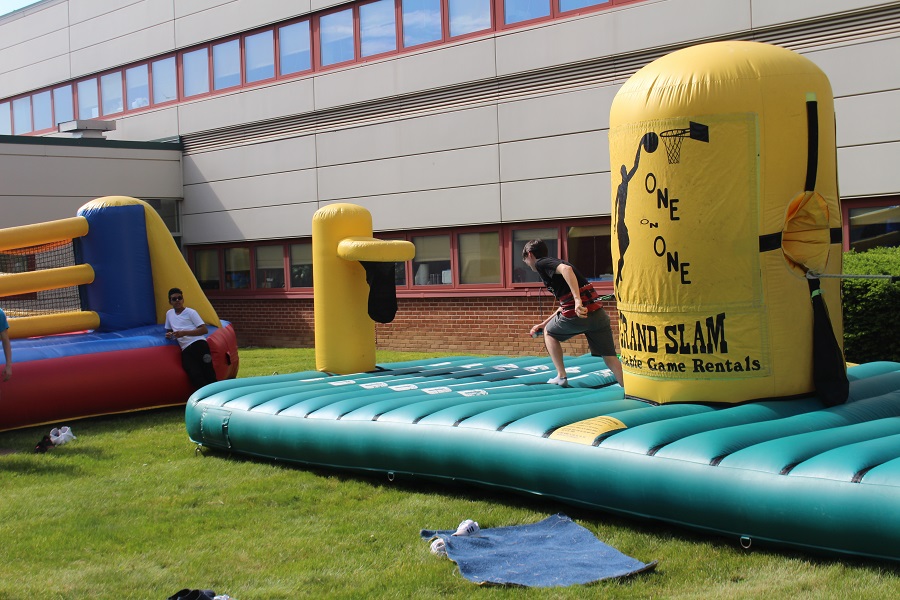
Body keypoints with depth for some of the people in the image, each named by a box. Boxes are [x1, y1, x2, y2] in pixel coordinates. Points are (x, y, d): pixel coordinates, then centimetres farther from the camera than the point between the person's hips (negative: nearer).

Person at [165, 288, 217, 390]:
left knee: (208, 373, -16)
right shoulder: (169, 313, 21)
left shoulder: (190, 312, 5)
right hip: (185, 350, 4)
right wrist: (169, 335, 10)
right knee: (195, 376, -18)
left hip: (199, 345, -4)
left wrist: (184, 333, -12)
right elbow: (169, 330, 36)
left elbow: (204, 330, -3)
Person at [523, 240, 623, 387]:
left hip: (577, 314, -7)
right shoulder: (555, 263, 29)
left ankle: (561, 376, 22)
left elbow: (566, 269, -21)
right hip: (597, 312, 7)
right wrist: (544, 323, 42)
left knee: (549, 333, 24)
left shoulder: (541, 263, 3)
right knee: (610, 358, 4)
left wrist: (577, 299, -30)